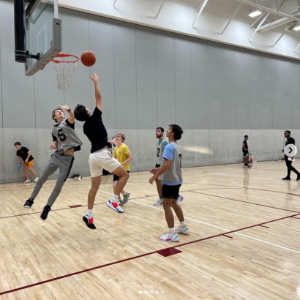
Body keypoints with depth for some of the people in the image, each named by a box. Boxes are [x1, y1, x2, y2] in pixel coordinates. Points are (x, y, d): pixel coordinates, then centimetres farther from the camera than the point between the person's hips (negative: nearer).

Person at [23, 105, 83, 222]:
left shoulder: (67, 122, 0)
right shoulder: (54, 130, 13)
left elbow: (72, 118, -24)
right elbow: (56, 145, 17)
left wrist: (69, 110, -46)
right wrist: (53, 146, -7)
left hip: (68, 158, -4)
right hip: (56, 156, 4)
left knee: (59, 185, -2)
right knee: (42, 179, 2)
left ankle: (47, 207, 14)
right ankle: (31, 200, 22)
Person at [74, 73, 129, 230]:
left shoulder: (85, 127, 13)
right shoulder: (95, 118, -5)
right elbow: (99, 97, 2)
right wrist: (95, 82, 13)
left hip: (93, 156, 8)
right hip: (102, 155, -7)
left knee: (94, 186, 12)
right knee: (124, 175, 4)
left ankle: (89, 215, 13)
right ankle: (114, 201, -4)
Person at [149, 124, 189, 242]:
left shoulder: (169, 146, -17)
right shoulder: (178, 147, 12)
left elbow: (167, 165, -25)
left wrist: (155, 176, -18)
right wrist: (158, 169, 17)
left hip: (169, 181, -9)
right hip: (177, 180, 9)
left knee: (167, 206, -2)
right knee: (174, 203, 22)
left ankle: (172, 234, 2)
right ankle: (183, 227, 33)